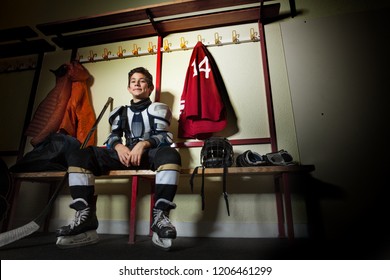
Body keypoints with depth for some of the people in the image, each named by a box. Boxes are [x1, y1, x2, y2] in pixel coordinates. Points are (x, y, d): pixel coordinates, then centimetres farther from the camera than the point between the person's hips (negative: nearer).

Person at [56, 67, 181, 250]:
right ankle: (85, 218, -22)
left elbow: (164, 136, -2)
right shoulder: (121, 112, 25)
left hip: (150, 153, -4)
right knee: (78, 157, -10)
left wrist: (143, 144, -21)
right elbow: (113, 136, 13)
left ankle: (160, 216, -37)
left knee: (170, 154, -39)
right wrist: (118, 146, -11)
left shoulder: (157, 109, 12)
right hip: (125, 154, 4)